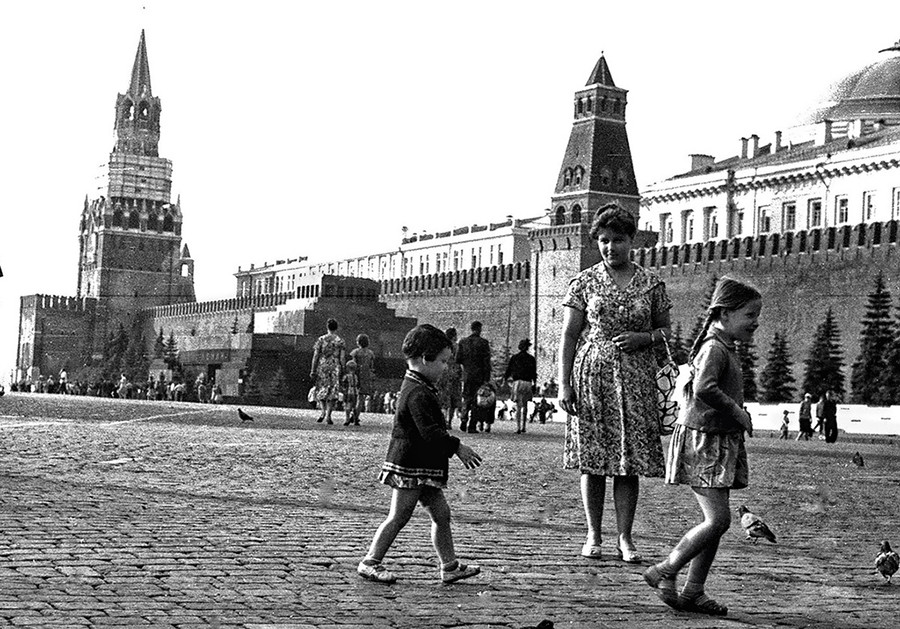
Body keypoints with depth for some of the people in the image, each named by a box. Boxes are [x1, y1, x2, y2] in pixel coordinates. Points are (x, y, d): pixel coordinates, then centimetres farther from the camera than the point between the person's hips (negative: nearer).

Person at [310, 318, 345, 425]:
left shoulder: (321, 339, 2)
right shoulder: (340, 341, 1)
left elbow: (315, 356, 1)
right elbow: (342, 358, -1)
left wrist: (313, 371, 4)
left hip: (322, 367, 1)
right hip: (335, 368, -1)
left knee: (321, 390, 13)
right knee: (333, 392, 3)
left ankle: (323, 411, -6)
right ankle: (328, 415, -3)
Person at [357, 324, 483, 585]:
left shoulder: (420, 388, 15)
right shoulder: (418, 394, -20)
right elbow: (429, 431, -25)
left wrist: (453, 447, 20)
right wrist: (457, 447, -19)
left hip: (424, 468, 11)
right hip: (410, 467, -11)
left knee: (441, 513, 11)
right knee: (399, 516, -3)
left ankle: (450, 566, 16)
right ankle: (370, 562, 6)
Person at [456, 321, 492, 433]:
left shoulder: (463, 342, 2)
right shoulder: (483, 343, -7)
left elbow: (458, 359, 1)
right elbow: (487, 362, -8)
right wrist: (487, 378, -4)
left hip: (466, 375, 3)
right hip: (479, 376, -3)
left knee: (466, 399, 15)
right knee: (475, 400, 2)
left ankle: (463, 420, -1)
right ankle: (472, 426, 1)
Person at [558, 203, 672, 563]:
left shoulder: (651, 284, 7)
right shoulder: (584, 282, 4)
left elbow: (666, 330, 15)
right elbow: (568, 335, 2)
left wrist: (643, 338, -7)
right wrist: (563, 384, -5)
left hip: (635, 379, 1)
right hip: (592, 374, -1)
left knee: (629, 459, -1)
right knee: (592, 458, 1)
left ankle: (625, 538, 5)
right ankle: (593, 536, 11)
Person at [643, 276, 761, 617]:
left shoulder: (725, 348, 16)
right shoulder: (715, 348, -15)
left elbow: (689, 386, 28)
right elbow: (704, 389, -32)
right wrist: (738, 413, -20)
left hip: (720, 444, 10)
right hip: (701, 441, -10)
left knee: (716, 520, 9)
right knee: (718, 519, -12)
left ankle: (693, 592, 14)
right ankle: (663, 573, 0)